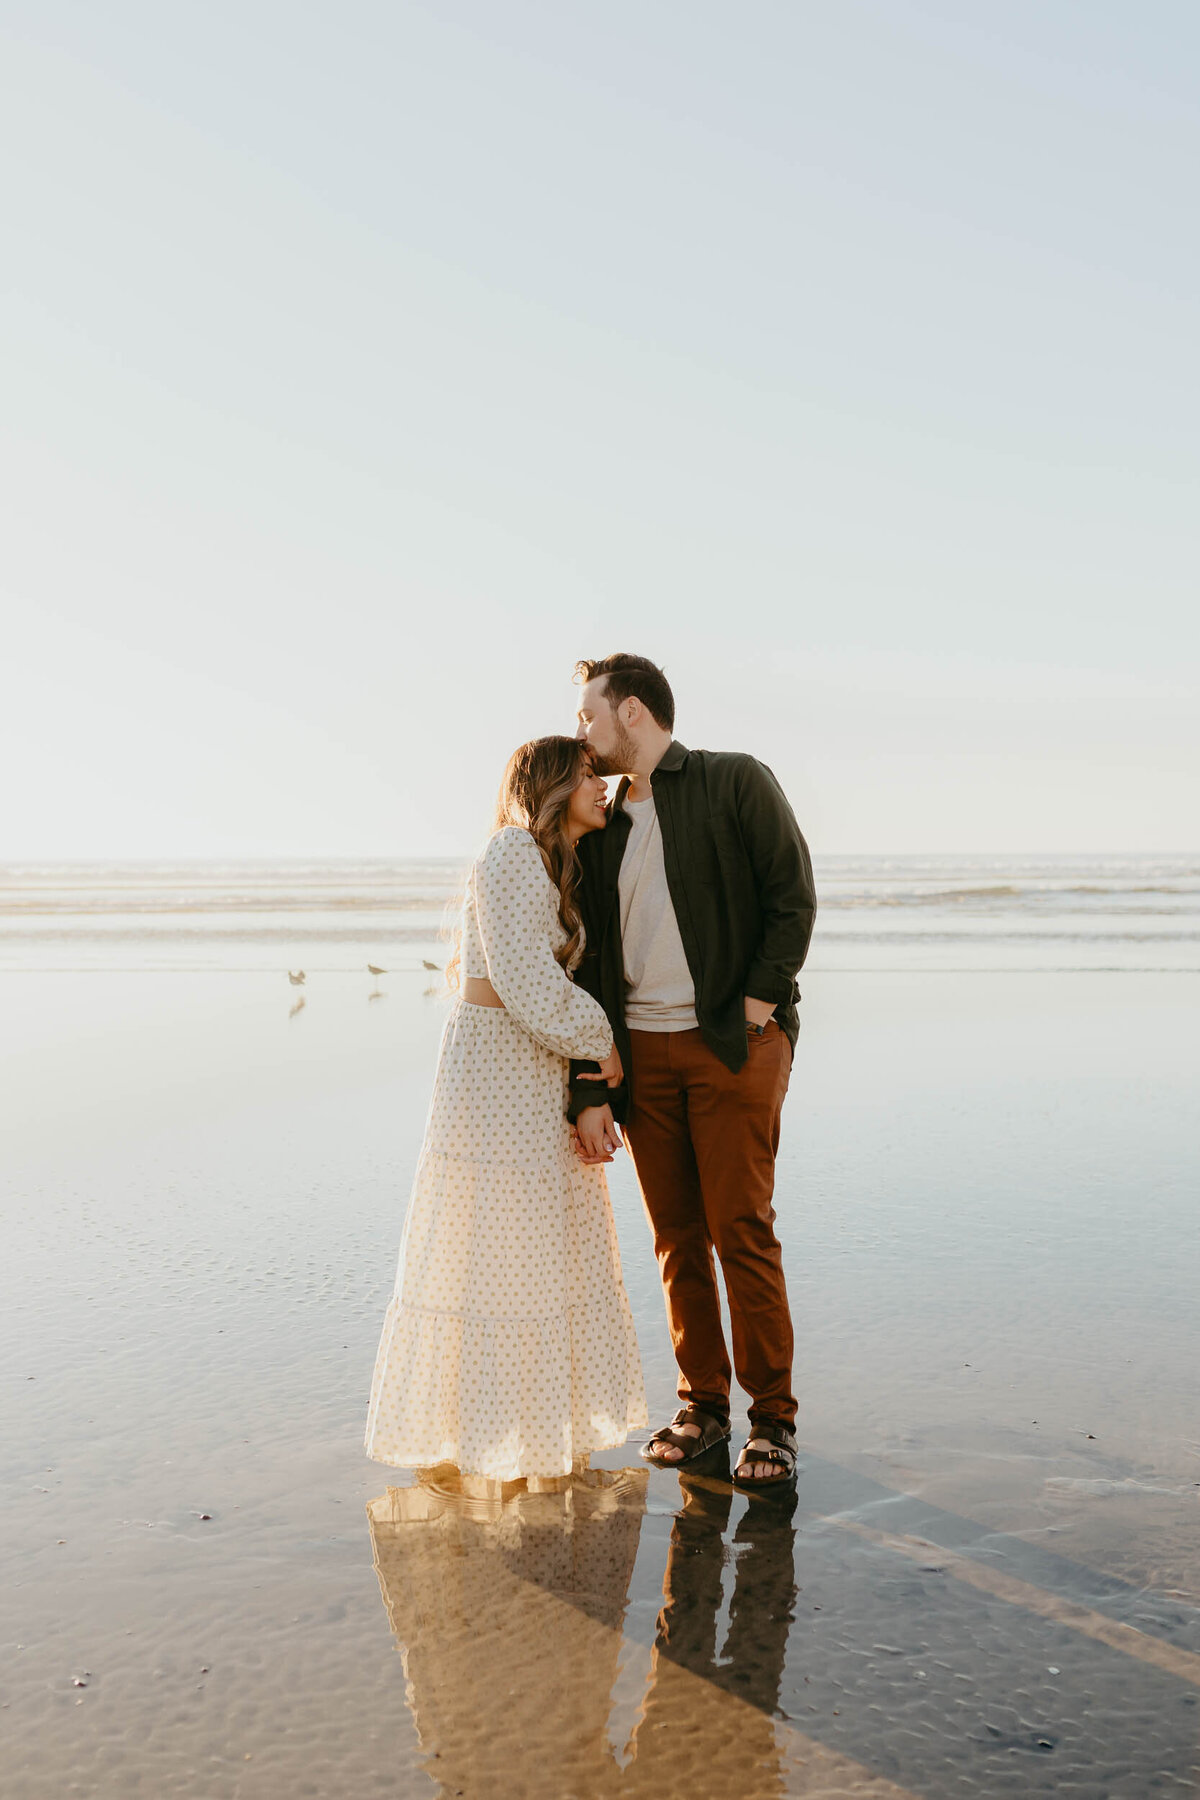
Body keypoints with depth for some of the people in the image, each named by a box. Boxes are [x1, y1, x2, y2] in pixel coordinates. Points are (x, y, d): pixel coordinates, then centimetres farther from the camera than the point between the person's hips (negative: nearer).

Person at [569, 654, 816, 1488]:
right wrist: (590, 1091, 6)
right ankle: (702, 1405, 20)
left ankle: (774, 1419, 8)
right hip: (642, 1051, 5)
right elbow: (594, 965, 12)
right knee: (677, 1239, 7)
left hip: (732, 1044, -5)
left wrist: (753, 1014, -11)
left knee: (743, 1232, -5)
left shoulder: (736, 782, 1)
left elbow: (793, 899, -6)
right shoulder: (604, 832, 15)